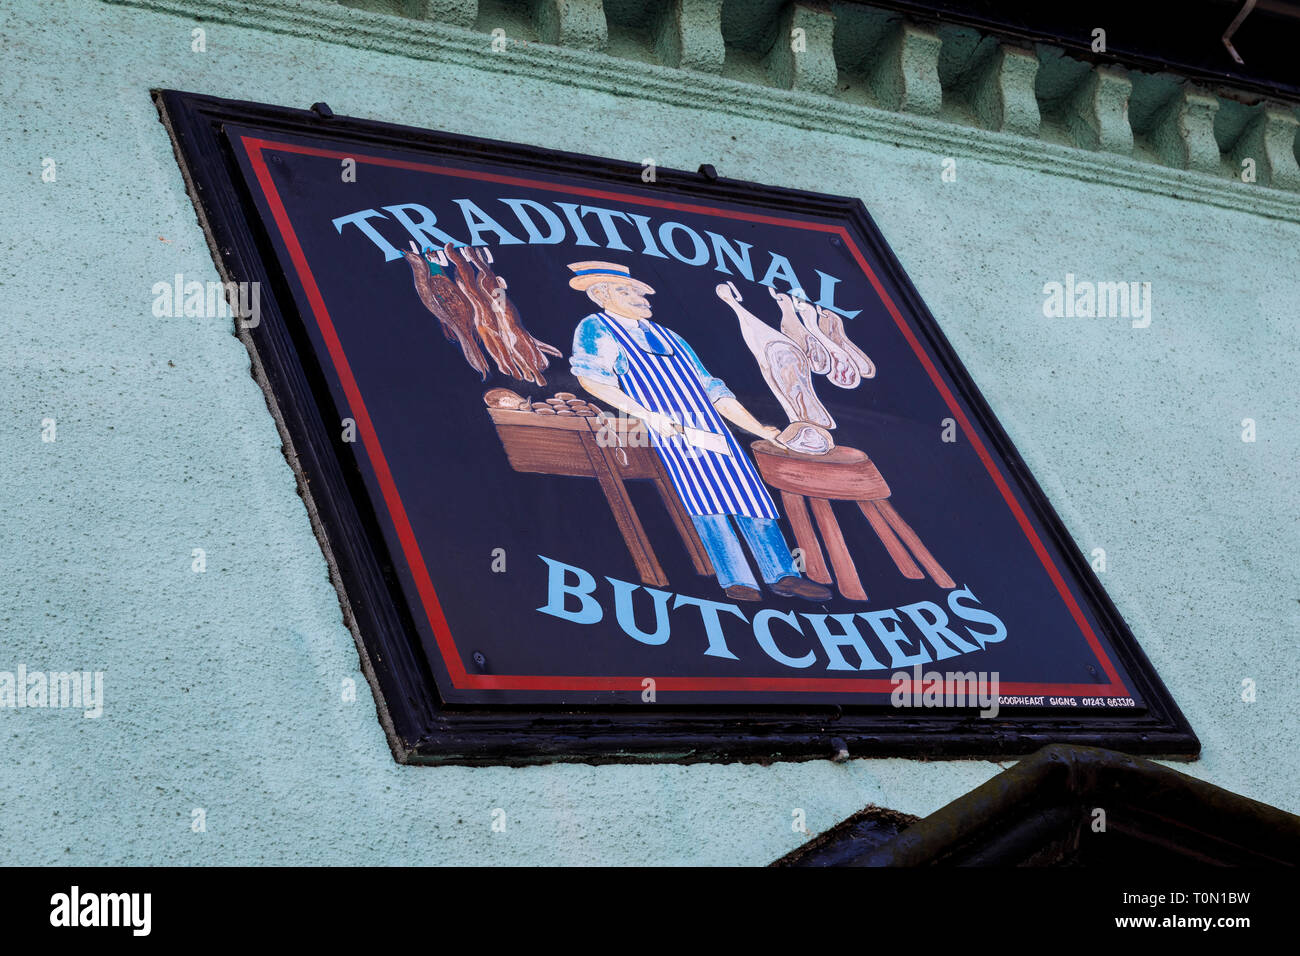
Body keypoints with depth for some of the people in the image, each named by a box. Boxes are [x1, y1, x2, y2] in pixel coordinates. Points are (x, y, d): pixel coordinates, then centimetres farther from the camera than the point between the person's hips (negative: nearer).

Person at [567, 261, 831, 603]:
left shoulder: (669, 338, 31)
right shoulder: (595, 329, 10)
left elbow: (712, 388, 29)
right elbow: (590, 376, -10)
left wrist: (760, 429, 21)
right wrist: (644, 414, -20)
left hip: (710, 428, 6)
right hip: (667, 430, -6)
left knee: (749, 491, -6)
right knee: (702, 493, -23)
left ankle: (782, 575, -6)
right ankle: (736, 580, -26)